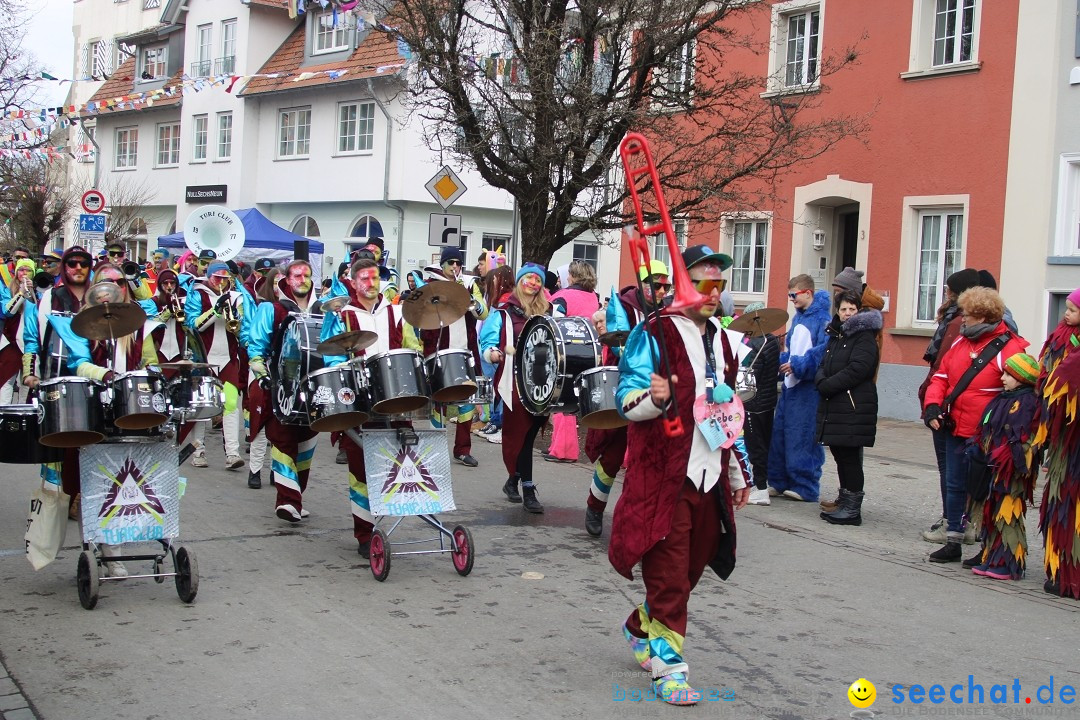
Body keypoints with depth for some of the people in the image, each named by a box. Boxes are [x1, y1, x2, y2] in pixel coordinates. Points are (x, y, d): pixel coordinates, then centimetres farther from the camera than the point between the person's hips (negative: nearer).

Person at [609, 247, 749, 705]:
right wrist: (654, 398, -34)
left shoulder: (724, 342, 14)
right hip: (664, 478, -7)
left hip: (709, 479, 7)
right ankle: (668, 667, 8)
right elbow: (626, 401, -12)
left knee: (691, 568, 14)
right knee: (669, 575, -4)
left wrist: (739, 476, 23)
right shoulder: (654, 335, -8)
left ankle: (641, 628, 37)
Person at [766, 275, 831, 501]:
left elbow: (823, 352, -19)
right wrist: (781, 362, 9)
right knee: (779, 432, 9)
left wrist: (797, 365, -20)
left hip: (808, 386, -9)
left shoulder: (822, 319, -10)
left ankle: (806, 487, 4)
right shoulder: (798, 317, 16)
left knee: (803, 437, -5)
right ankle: (779, 482, 18)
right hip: (790, 383, 9)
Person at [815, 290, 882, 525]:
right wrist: (821, 382, -6)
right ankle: (844, 503, 21)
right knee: (839, 453, 12)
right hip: (833, 406, 8)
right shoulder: (835, 334, 19)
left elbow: (856, 370, -17)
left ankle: (852, 509, 0)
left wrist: (828, 385, -15)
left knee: (850, 456, -6)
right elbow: (823, 365, 15)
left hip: (854, 407, -8)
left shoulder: (865, 337, -6)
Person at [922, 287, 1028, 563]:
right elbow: (941, 376, 15)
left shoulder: (1010, 348, -12)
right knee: (954, 485, 12)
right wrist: (933, 405, -1)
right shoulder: (961, 342, 9)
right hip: (955, 429, 7)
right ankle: (953, 542, 23)